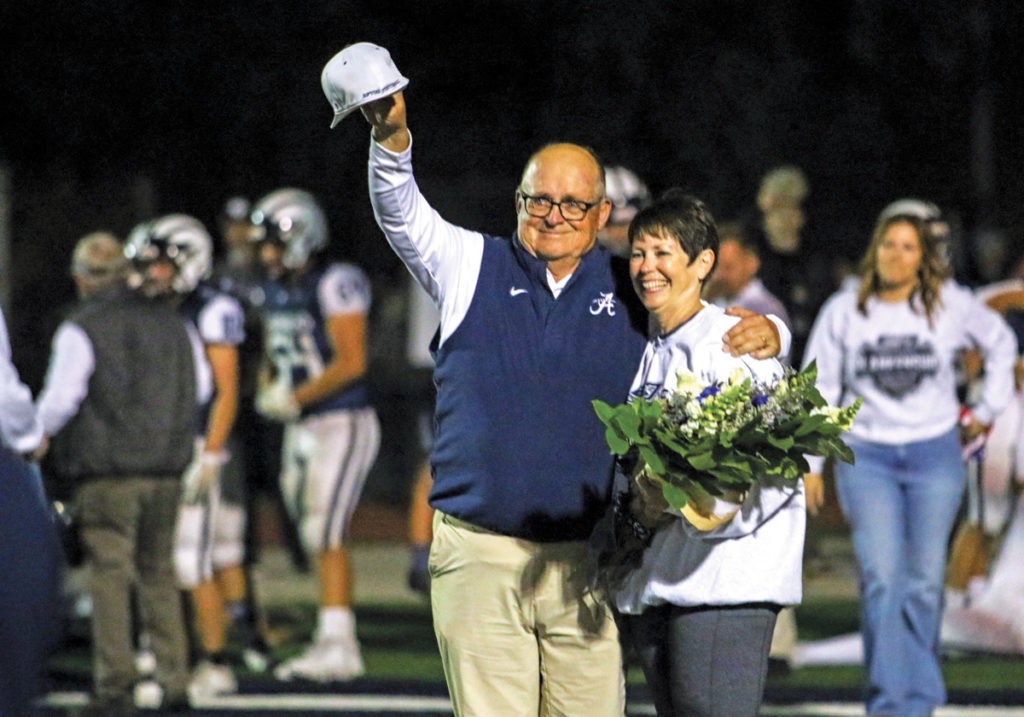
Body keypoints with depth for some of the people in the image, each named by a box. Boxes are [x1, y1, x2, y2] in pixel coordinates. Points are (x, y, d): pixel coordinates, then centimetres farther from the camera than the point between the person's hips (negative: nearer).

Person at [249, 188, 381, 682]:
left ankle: (336, 644, -13)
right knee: (316, 539, 7)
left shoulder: (334, 285, -13)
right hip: (302, 431, 9)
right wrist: (268, 389, 1)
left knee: (326, 534, -13)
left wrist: (296, 399, -18)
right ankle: (335, 641, 11)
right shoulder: (277, 291, 13)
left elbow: (351, 362, -17)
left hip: (342, 424, -8)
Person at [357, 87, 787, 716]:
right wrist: (392, 138, -26)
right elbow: (401, 211, -6)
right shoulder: (472, 267, 9)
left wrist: (765, 333, -7)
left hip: (587, 562, 1)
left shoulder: (633, 292, 11)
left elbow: (725, 330, 18)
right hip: (479, 554, -1)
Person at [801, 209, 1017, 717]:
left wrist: (988, 408, 15)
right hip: (867, 456, -1)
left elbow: (1000, 342, 18)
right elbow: (820, 388, 5)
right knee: (881, 578, -13)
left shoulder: (951, 306, 0)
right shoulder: (844, 312, 0)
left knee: (924, 581, 1)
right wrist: (808, 462, 2)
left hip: (935, 455, 1)